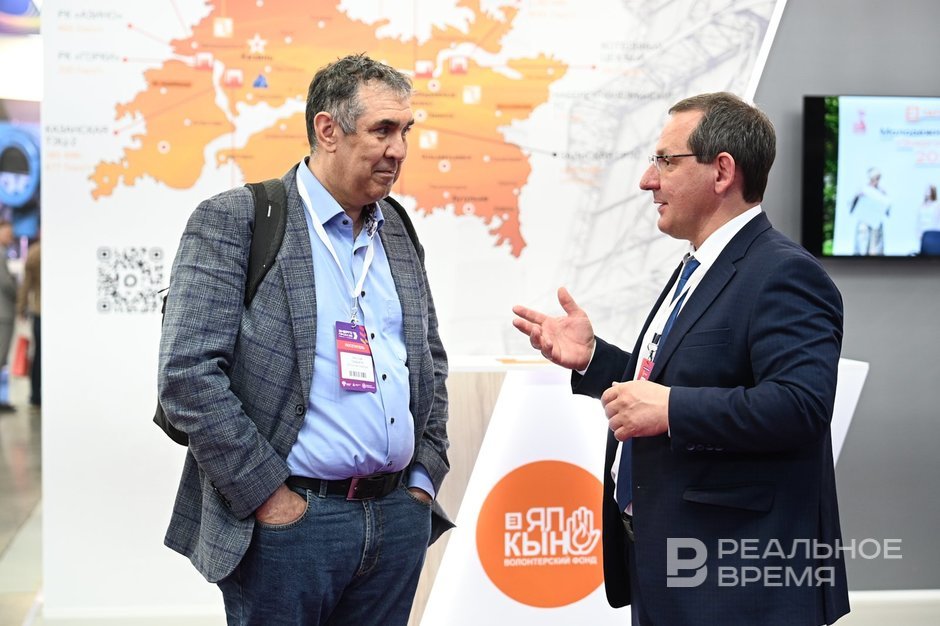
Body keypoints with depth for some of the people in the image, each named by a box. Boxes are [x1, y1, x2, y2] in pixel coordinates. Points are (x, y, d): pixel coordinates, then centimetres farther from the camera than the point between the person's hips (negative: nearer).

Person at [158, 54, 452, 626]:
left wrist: (424, 478, 10)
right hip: (287, 521, -5)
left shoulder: (399, 232, 12)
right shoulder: (233, 220, -7)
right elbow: (187, 373, -13)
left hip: (400, 517, 6)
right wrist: (267, 495, -13)